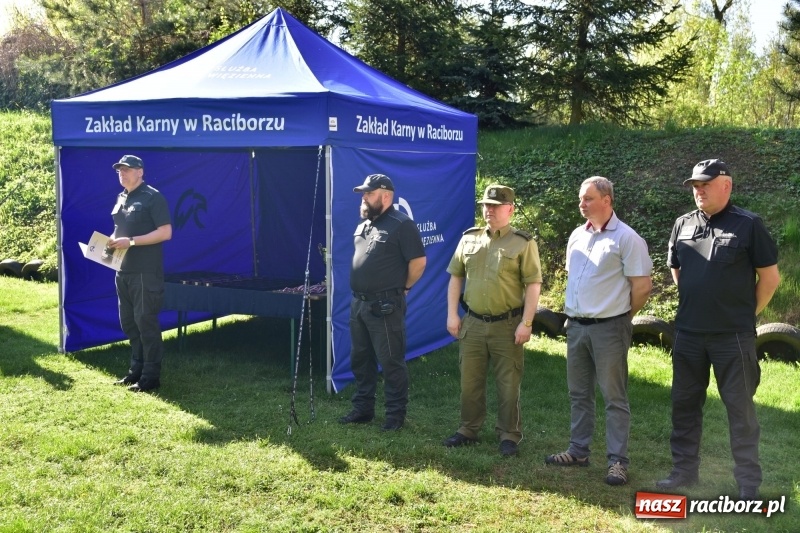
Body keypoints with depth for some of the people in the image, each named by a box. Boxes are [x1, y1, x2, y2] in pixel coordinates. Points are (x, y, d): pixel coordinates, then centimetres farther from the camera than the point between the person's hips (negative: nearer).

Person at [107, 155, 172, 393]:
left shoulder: (153, 197, -10)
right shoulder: (121, 198, 15)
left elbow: (166, 232, -16)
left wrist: (131, 241, -21)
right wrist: (112, 241, 4)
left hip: (146, 272, -8)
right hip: (123, 270, 8)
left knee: (145, 321, -5)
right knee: (128, 321, 13)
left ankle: (151, 376, 2)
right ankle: (137, 369, 24)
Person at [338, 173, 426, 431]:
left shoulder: (401, 224, -12)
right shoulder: (363, 224, 14)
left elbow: (419, 261, -13)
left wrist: (401, 288, -3)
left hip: (385, 306, -9)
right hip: (358, 303, 9)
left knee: (391, 362, 1)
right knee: (360, 359, 16)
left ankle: (396, 414, 11)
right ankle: (363, 408, 28)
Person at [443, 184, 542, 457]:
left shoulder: (523, 243, -5)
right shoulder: (469, 238, 8)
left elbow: (533, 284, -8)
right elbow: (456, 277, 12)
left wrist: (526, 323, -13)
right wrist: (452, 314, 4)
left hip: (507, 324, -4)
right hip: (472, 323, 4)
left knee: (508, 384, 4)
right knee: (470, 381, 13)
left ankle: (509, 436, 17)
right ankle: (468, 430, 27)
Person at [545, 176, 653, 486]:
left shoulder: (626, 238, -11)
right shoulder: (577, 236, 10)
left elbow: (643, 286, -10)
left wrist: (621, 315, 0)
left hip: (608, 328, -7)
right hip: (576, 326, 7)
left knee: (614, 397, 1)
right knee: (578, 393, 15)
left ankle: (618, 461, 7)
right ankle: (578, 451, 26)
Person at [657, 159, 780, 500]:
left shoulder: (748, 224, -6)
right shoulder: (683, 224, 7)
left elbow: (770, 277, -2)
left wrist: (747, 314, 1)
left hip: (733, 336, -5)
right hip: (688, 334, 5)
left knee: (740, 409, 3)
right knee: (685, 404, 12)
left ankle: (749, 483, 12)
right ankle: (684, 471, 25)